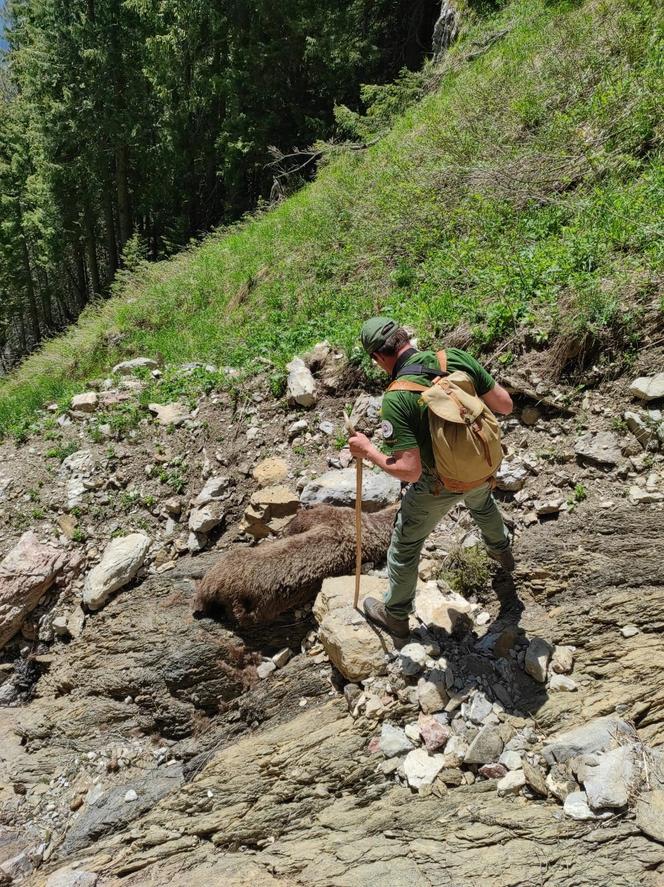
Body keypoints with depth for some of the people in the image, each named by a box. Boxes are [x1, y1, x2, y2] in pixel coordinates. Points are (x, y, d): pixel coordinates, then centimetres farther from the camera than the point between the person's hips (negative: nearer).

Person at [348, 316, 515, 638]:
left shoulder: (395, 399, -30)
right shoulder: (457, 358, -16)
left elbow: (409, 470, -31)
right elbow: (505, 405, -8)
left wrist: (367, 450, -17)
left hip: (437, 486, -5)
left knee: (404, 546, 19)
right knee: (481, 503, 41)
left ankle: (395, 615, 40)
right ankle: (501, 551, 68)